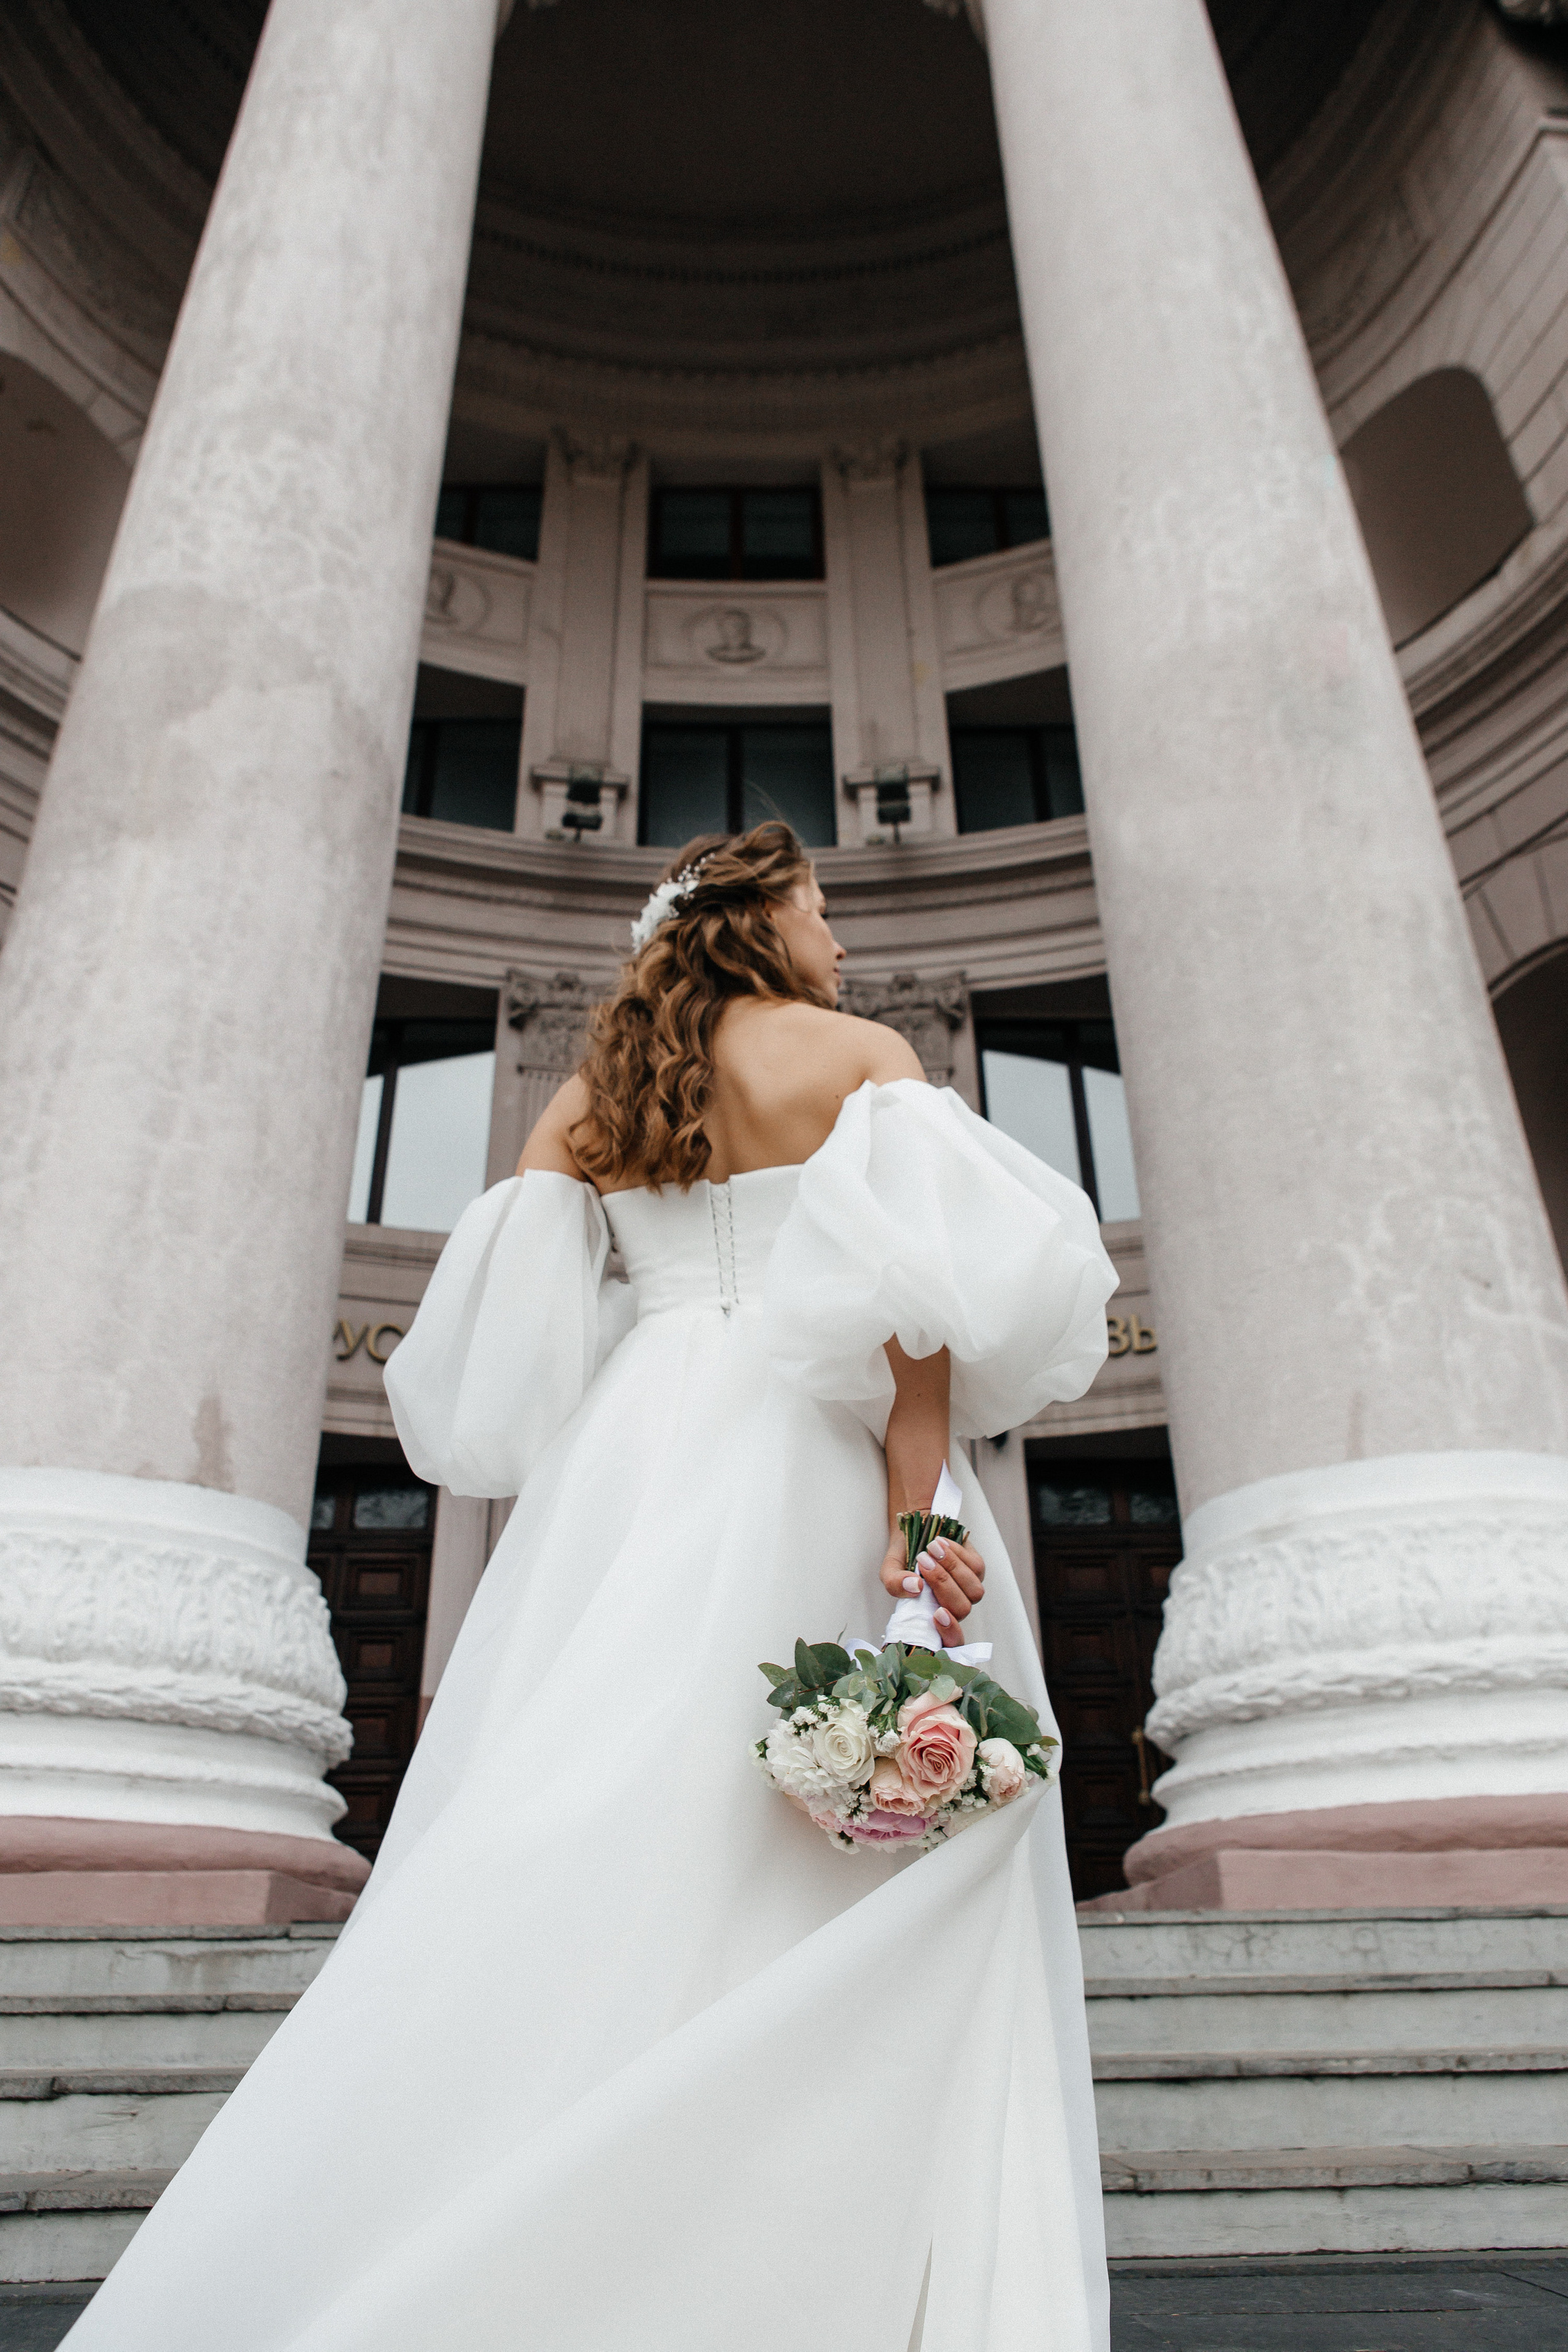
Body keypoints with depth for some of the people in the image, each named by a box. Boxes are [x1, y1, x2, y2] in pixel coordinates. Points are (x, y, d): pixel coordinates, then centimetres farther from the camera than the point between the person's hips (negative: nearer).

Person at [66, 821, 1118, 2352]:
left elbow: (504, 1361, 12)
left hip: (630, 1465, 4)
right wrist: (921, 1507, -16)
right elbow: (912, 1286, -9)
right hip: (804, 1469, -4)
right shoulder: (858, 1054, 8)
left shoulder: (580, 1100, 19)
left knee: (575, 1869, 2)